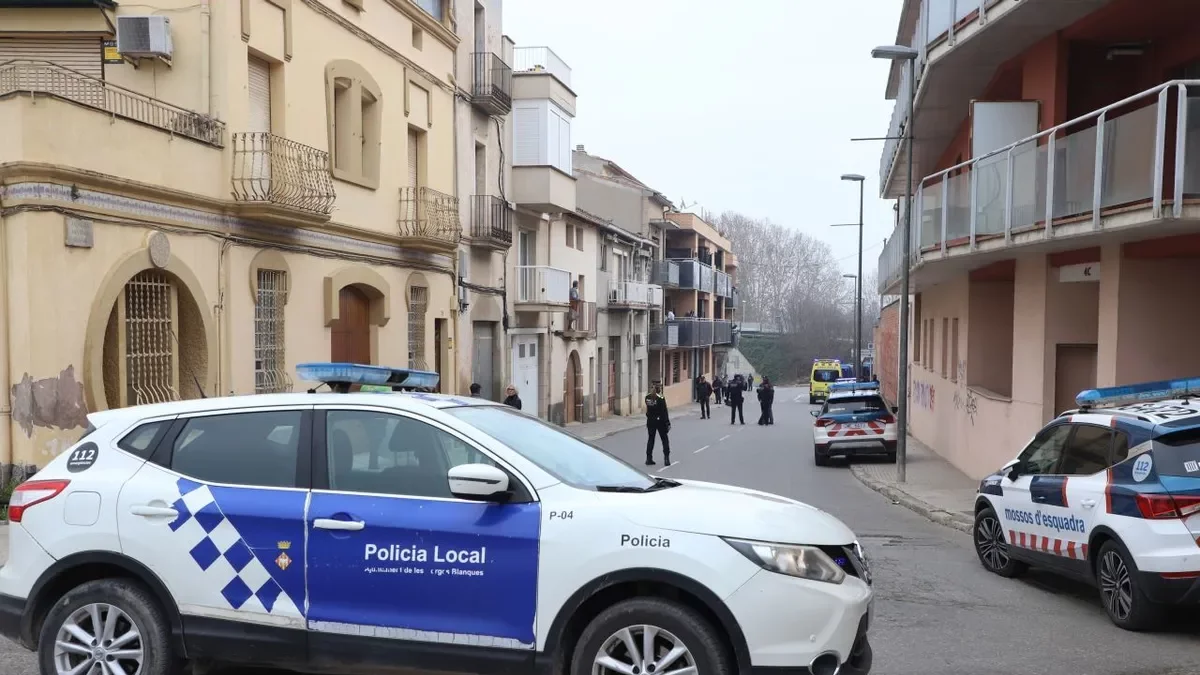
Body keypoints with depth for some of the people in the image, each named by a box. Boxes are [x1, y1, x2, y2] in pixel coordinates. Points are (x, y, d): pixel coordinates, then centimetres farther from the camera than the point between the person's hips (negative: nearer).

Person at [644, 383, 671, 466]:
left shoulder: (647, 397, -2)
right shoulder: (660, 398, -18)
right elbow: (664, 412, -15)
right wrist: (667, 423, -10)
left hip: (650, 421, 4)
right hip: (660, 421, -4)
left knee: (650, 439, 13)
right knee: (665, 439, 9)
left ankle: (649, 459, 13)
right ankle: (666, 459, 6)